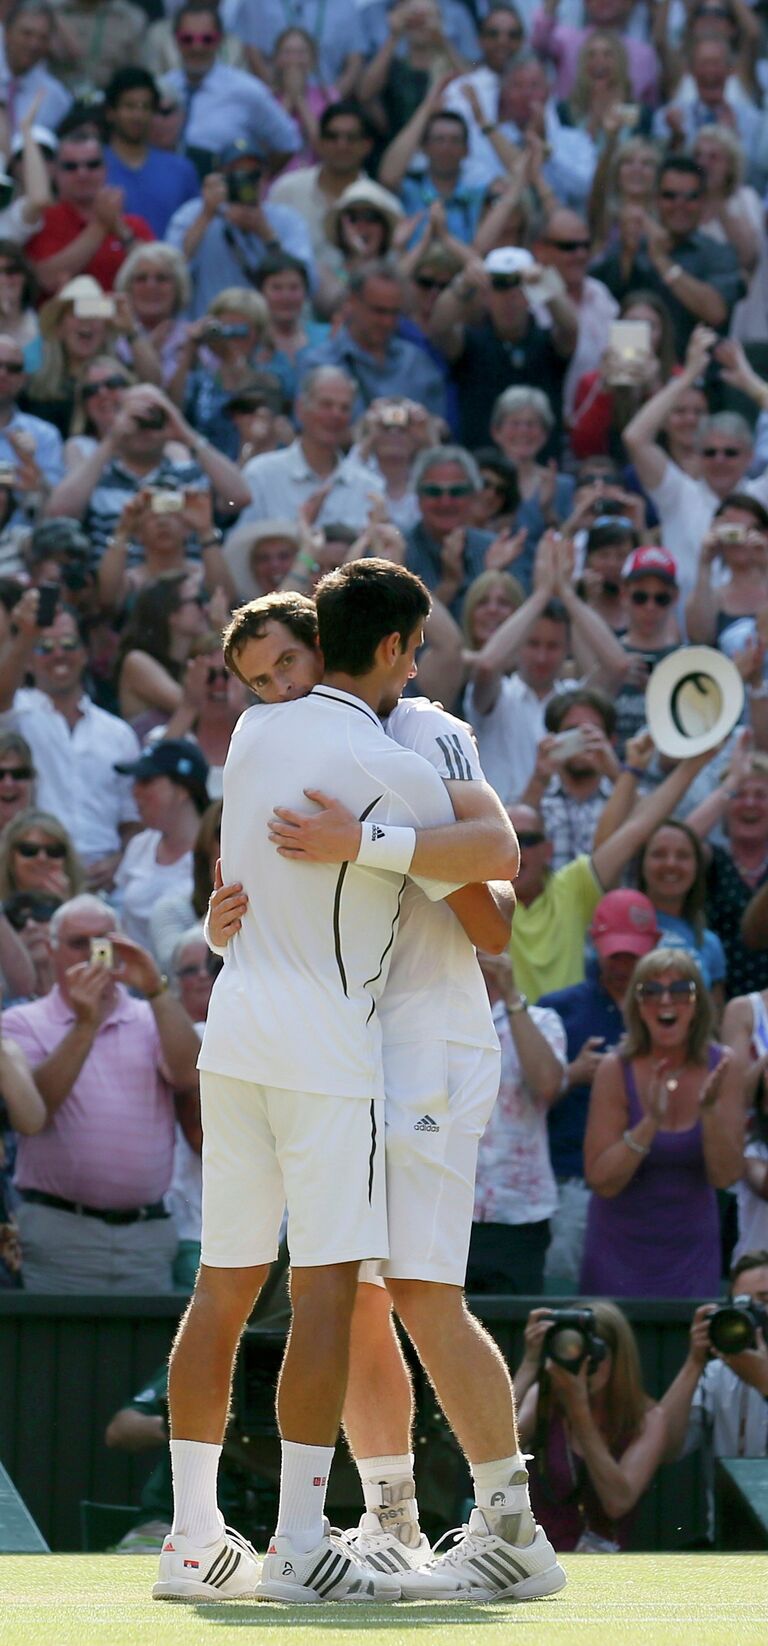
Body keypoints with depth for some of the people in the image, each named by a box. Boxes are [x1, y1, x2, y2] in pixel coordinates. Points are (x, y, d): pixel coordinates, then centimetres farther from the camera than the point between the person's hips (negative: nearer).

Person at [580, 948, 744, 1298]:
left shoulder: (722, 1069, -5)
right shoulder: (616, 1070, -10)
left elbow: (725, 1176, -8)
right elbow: (601, 1181, -15)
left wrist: (710, 1110, -23)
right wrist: (651, 1122, -26)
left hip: (691, 1246, 2)